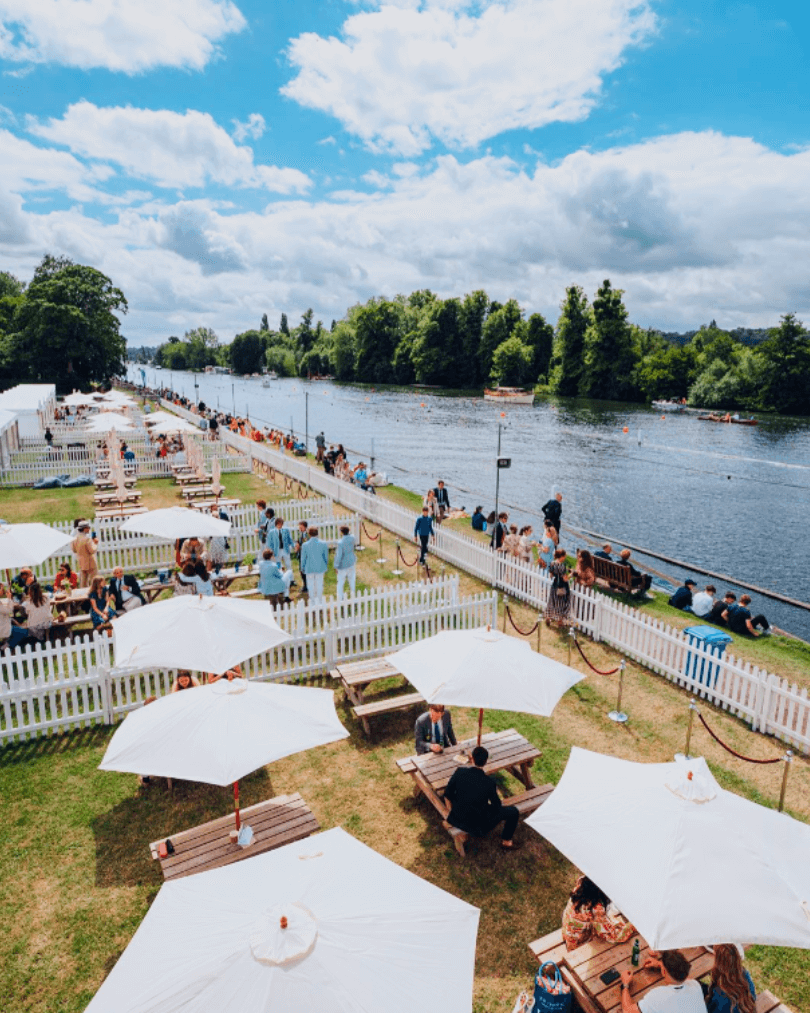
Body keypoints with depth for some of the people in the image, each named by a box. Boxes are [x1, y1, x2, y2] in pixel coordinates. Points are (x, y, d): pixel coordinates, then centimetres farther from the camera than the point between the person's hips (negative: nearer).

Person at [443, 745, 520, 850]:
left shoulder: (459, 772, -20)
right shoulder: (490, 782, -26)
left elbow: (447, 794, -4)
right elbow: (497, 806, -9)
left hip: (457, 818, 4)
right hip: (478, 826, -4)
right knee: (513, 811, 12)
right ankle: (506, 841, 32)